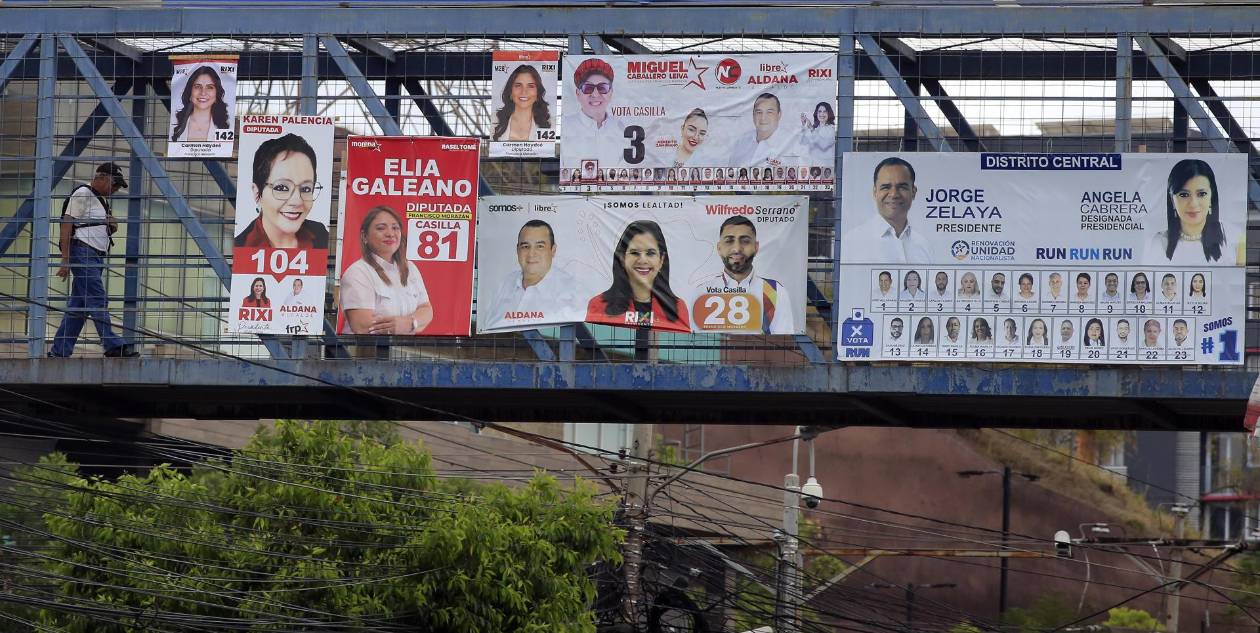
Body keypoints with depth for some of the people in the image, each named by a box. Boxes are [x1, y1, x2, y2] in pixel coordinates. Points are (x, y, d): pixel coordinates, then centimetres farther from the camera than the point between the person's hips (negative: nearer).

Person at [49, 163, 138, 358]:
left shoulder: (100, 200, 23)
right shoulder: (82, 194, -5)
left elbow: (106, 231, 32)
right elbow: (67, 225, -12)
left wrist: (112, 224, 7)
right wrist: (65, 261, -19)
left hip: (96, 258, 10)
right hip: (82, 252, -10)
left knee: (78, 306, 7)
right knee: (98, 301, -16)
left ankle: (59, 352, 7)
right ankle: (113, 345, -24)